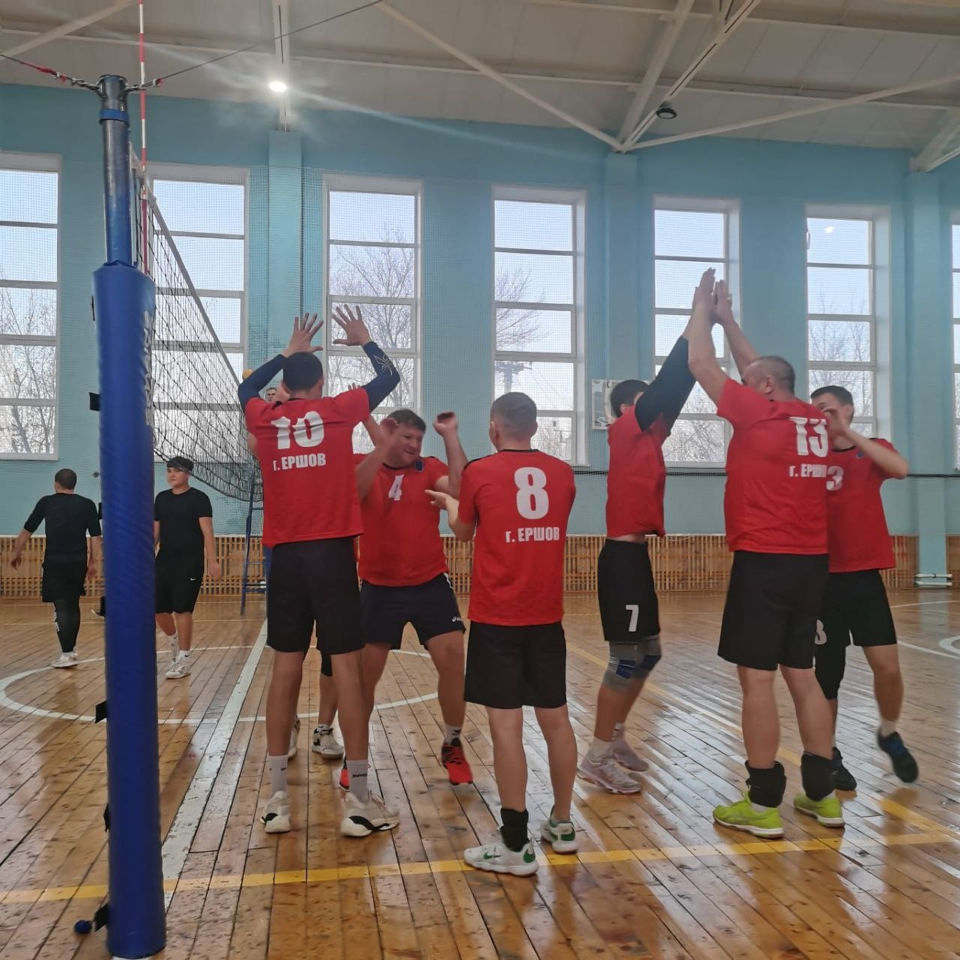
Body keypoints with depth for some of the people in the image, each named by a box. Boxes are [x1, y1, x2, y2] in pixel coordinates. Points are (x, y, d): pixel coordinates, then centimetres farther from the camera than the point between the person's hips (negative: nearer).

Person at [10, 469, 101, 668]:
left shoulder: (46, 502, 2)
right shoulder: (87, 505, 4)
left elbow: (27, 530, 9)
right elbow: (96, 537, 1)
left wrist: (16, 553, 23)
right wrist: (93, 563, 9)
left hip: (55, 562, -2)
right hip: (78, 563, 2)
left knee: (61, 608, -2)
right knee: (73, 605, 17)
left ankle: (66, 654, -7)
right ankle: (71, 648, 25)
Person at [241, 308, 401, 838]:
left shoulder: (263, 419, 8)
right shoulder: (337, 410, 1)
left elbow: (246, 387, 32)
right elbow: (390, 378, 17)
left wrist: (288, 353, 40)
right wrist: (364, 340, 32)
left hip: (284, 556, 3)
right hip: (332, 553, -3)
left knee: (285, 668, 8)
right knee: (346, 666, -2)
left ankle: (277, 798, 13)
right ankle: (359, 800, 3)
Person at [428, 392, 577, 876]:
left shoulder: (479, 472, -6)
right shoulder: (562, 473, 4)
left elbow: (465, 531, 12)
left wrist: (449, 503, 34)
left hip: (497, 617, -4)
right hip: (547, 616, 5)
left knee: (505, 723, -2)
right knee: (555, 717, 14)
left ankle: (516, 846, 3)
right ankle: (562, 824, 27)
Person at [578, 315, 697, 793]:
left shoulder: (647, 437, 15)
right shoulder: (625, 430, -7)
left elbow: (674, 392, 12)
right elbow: (665, 384, -13)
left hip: (635, 555, 10)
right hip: (623, 556, -10)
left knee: (647, 654, 16)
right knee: (627, 659, -6)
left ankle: (615, 737, 29)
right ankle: (596, 757, 3)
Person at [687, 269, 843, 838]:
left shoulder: (759, 414, -9)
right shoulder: (817, 423, 10)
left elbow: (701, 364, -1)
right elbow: (759, 368, 23)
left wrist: (701, 311, 14)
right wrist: (726, 317, 29)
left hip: (764, 562, -7)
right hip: (812, 563, 8)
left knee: (757, 678, -2)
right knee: (802, 674, 15)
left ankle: (764, 803, 4)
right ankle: (823, 793, 21)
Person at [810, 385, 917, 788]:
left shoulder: (874, 450, 7)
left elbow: (900, 469, -16)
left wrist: (849, 433, -19)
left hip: (865, 576, 0)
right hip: (822, 577, 0)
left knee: (887, 666, -5)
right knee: (827, 672, 4)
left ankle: (889, 734, 24)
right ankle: (829, 754, 22)